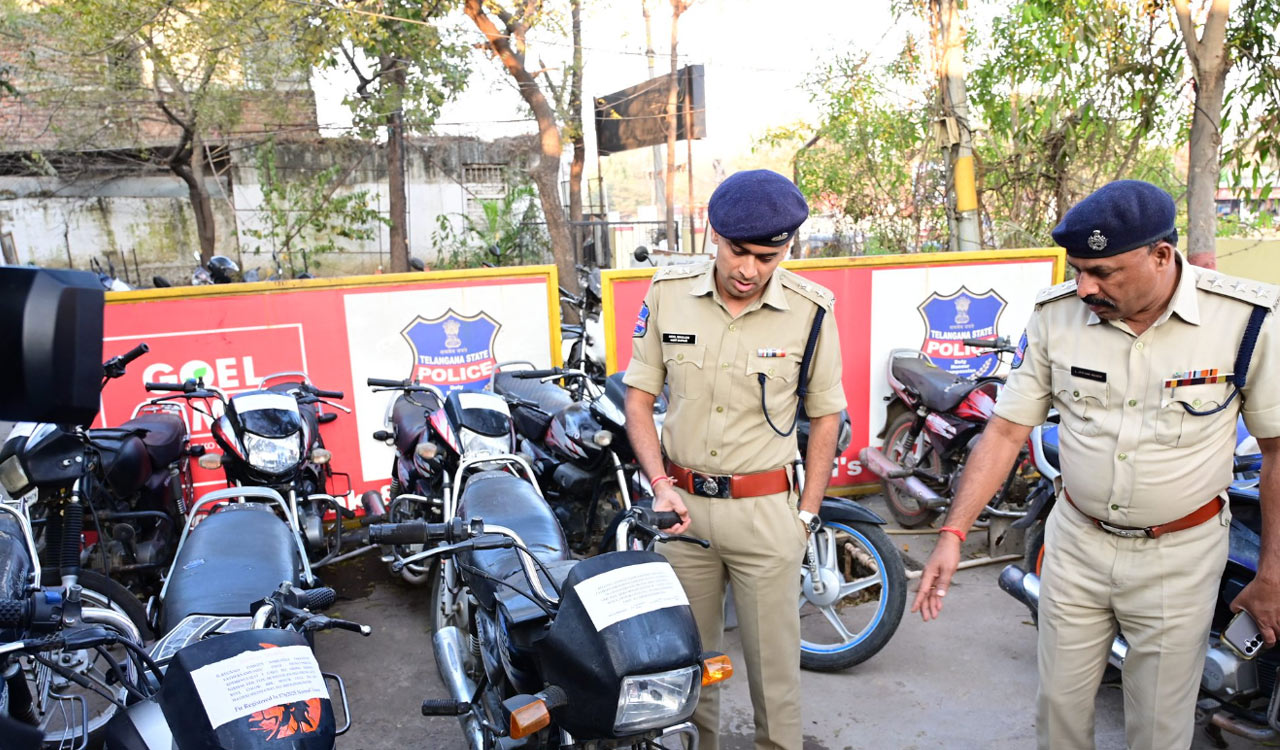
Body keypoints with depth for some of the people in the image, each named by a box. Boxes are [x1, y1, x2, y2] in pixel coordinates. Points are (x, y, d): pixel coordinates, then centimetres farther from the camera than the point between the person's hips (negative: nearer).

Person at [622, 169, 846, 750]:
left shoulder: (811, 309, -8)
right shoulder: (668, 292, -4)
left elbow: (825, 416, 3)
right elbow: (638, 397, 4)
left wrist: (807, 515, 1)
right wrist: (661, 485, -7)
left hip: (767, 511, -1)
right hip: (682, 505, 2)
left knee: (774, 659, 10)